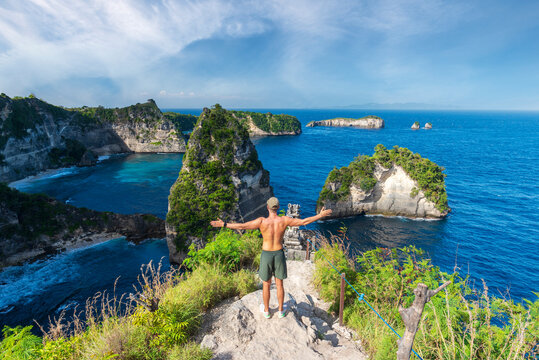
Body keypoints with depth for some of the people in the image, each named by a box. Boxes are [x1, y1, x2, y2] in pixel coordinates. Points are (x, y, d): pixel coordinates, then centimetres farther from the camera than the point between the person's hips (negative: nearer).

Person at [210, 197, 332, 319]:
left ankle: (266, 310, 36)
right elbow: (304, 221, -9)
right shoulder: (284, 220, -15)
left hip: (266, 255, -1)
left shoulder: (262, 221, -20)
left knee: (266, 284, 18)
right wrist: (320, 215, 2)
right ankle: (281, 310, 35)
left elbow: (242, 226, -21)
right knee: (279, 284, 19)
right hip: (279, 254, 2)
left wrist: (224, 224, -12)